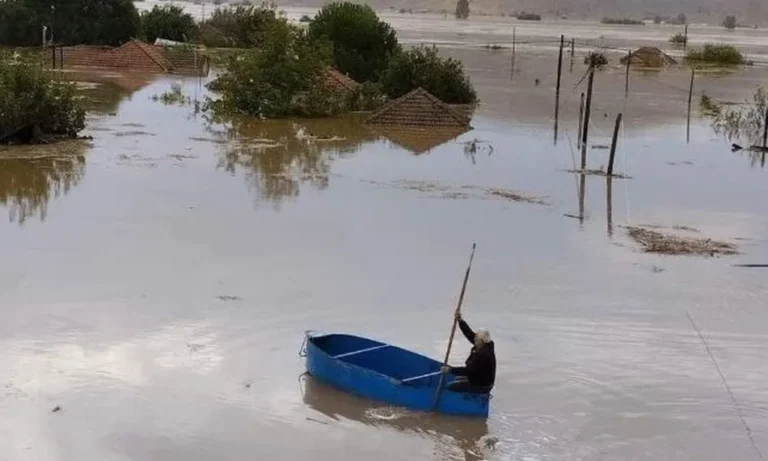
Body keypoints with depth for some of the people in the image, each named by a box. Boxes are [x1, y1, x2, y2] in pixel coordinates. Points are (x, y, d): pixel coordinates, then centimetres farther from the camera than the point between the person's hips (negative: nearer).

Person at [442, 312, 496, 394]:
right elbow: (470, 334, -2)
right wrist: (460, 321, -9)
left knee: (449, 387, -11)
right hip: (481, 380, 10)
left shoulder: (483, 355, -31)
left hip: (481, 386, -10)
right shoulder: (486, 346, -3)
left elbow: (469, 370, -31)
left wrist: (451, 369, -29)